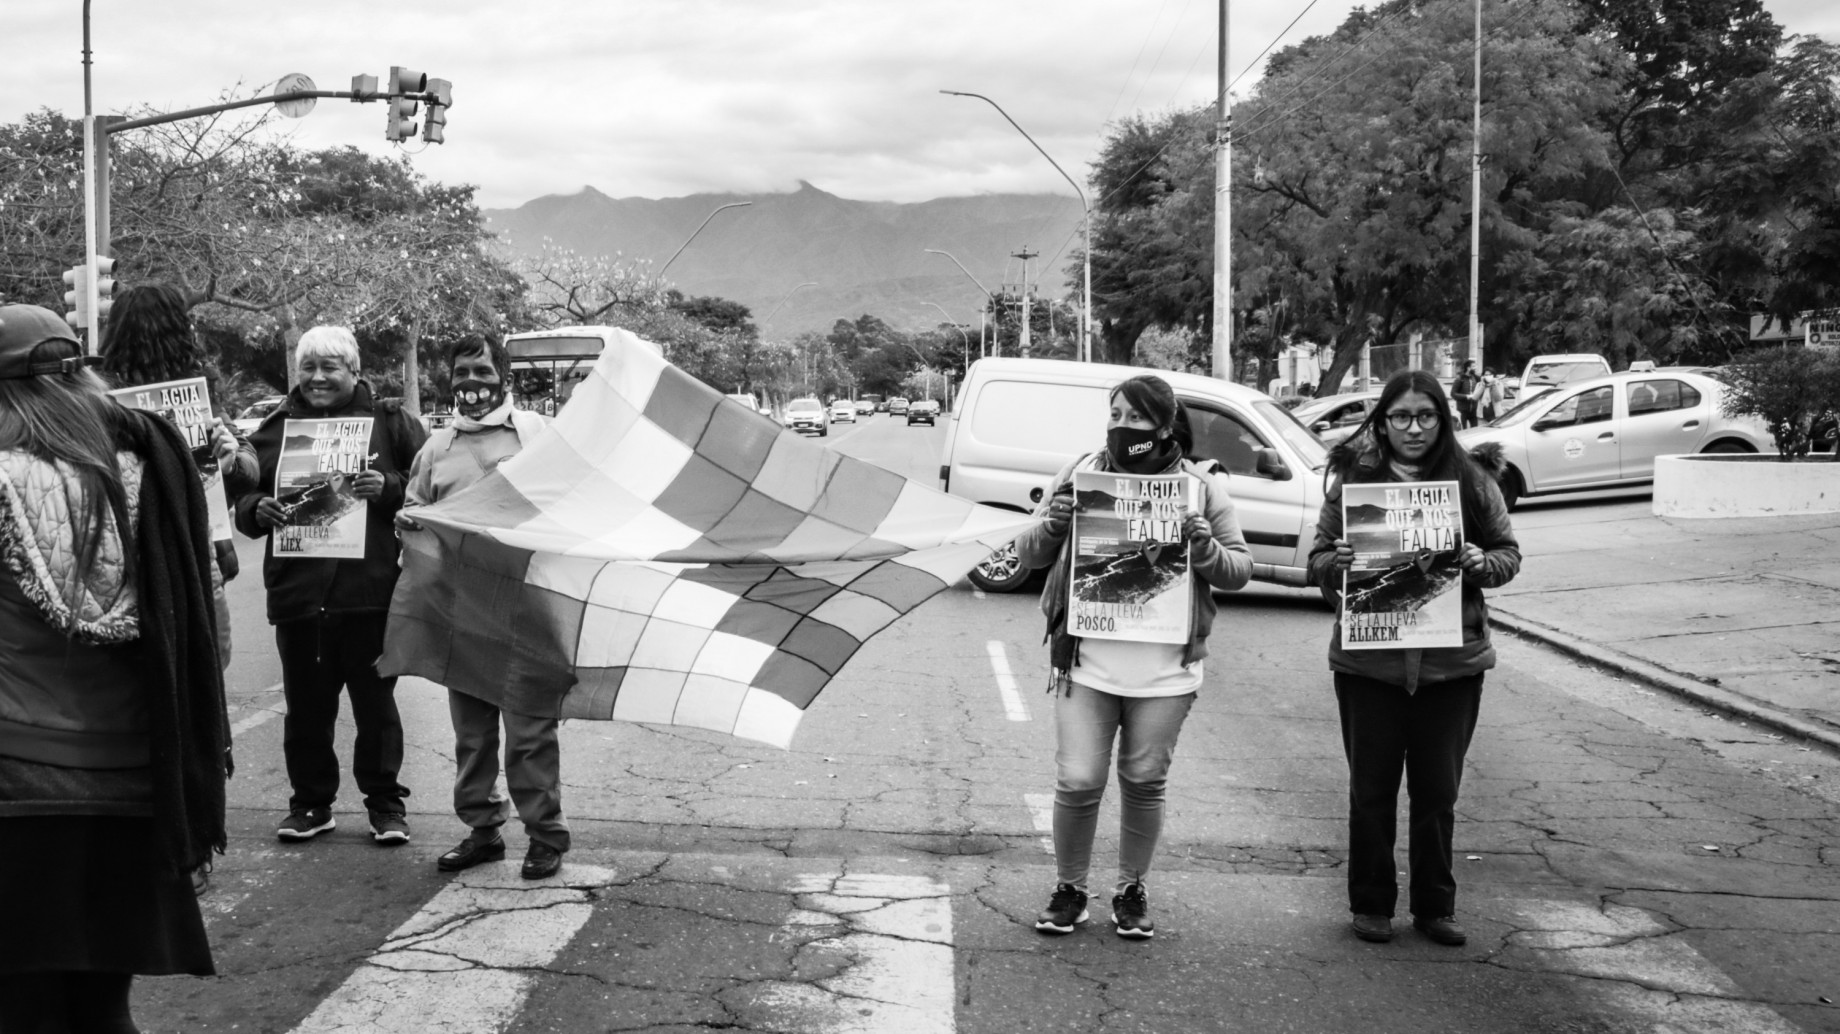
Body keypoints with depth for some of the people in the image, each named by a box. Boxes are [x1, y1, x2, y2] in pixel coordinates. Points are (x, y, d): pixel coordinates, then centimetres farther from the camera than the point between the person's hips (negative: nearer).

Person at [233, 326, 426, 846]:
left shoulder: (390, 422, 5)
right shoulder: (276, 428, 12)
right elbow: (240, 498, 15)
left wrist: (389, 488, -18)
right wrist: (257, 510, -7)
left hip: (371, 588, -2)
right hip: (298, 589, 2)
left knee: (376, 702, 4)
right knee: (305, 705, 7)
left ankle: (385, 802, 15)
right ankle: (310, 803, 20)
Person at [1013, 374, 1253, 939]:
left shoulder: (1200, 485, 0)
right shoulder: (1081, 474, 2)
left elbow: (1240, 569, 3)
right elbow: (1028, 554, 6)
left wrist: (1204, 549, -18)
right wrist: (1050, 527, -16)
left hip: (1166, 669, 0)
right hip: (1087, 663, 0)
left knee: (1144, 782, 11)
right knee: (1077, 782, -1)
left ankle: (1131, 890, 29)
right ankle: (1069, 888, 20)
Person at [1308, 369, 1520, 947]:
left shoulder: (1472, 480, 1)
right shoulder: (1351, 480, -1)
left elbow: (1509, 553, 8)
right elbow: (1316, 562, 4)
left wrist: (1483, 565, -14)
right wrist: (1335, 562, -18)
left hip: (1452, 661, 1)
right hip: (1368, 661, 0)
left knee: (1438, 791, 8)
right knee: (1372, 788, 8)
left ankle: (1435, 906, 23)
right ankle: (1371, 904, 22)